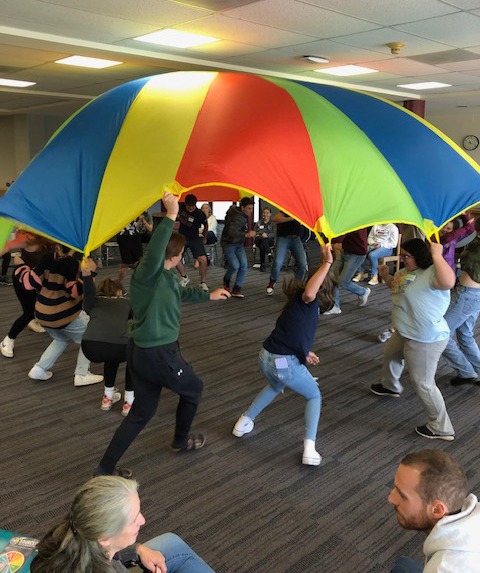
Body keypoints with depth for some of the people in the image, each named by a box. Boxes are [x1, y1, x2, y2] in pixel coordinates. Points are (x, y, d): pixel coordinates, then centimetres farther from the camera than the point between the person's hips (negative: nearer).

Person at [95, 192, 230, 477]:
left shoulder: (166, 276, 6)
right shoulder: (148, 273, -21)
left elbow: (181, 293, 27)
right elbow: (153, 251, -46)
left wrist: (209, 295, 37)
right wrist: (171, 215, -43)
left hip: (141, 351, 9)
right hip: (158, 354, -9)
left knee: (142, 411, 17)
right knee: (194, 389, 19)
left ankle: (106, 467, 19)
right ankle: (181, 440, 42)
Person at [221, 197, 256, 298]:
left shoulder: (243, 216, 2)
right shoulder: (238, 218, -27)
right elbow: (231, 232, -42)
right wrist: (246, 235, -48)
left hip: (239, 244, 8)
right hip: (228, 244, -8)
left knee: (244, 265, -6)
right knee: (235, 265, -19)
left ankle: (236, 289, 0)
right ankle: (226, 280, 14)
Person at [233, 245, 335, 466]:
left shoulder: (297, 300, 18)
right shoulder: (306, 300, -5)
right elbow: (309, 292, -32)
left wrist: (304, 353, 37)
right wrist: (327, 262, -27)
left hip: (266, 358, 7)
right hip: (285, 364, -7)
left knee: (275, 386, 41)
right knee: (314, 397, 19)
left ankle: (244, 422, 41)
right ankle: (309, 449, 7)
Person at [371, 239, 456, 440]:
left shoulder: (431, 273, -27)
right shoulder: (407, 271, 3)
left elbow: (448, 282, -51)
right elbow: (396, 285, 23)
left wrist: (437, 255, -41)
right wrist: (385, 275, 3)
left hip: (425, 340, -11)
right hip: (405, 333, 11)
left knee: (422, 384, -1)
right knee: (390, 355, 34)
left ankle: (441, 428, 15)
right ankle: (390, 386, 65)